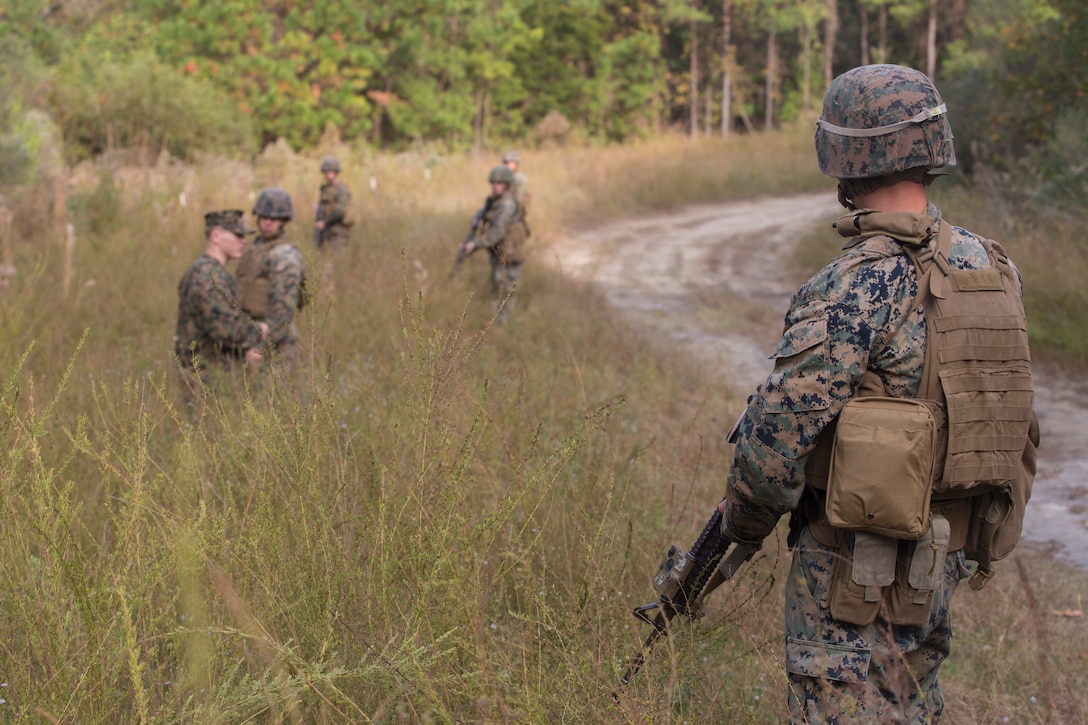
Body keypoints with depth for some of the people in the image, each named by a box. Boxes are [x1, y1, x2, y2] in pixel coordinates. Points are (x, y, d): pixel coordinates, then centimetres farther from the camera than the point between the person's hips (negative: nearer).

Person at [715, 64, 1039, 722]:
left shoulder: (862, 283, -20)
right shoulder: (990, 269, 4)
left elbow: (780, 424, -21)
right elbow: (1016, 419, 13)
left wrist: (744, 521, -5)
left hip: (859, 556, -8)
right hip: (947, 553, 8)